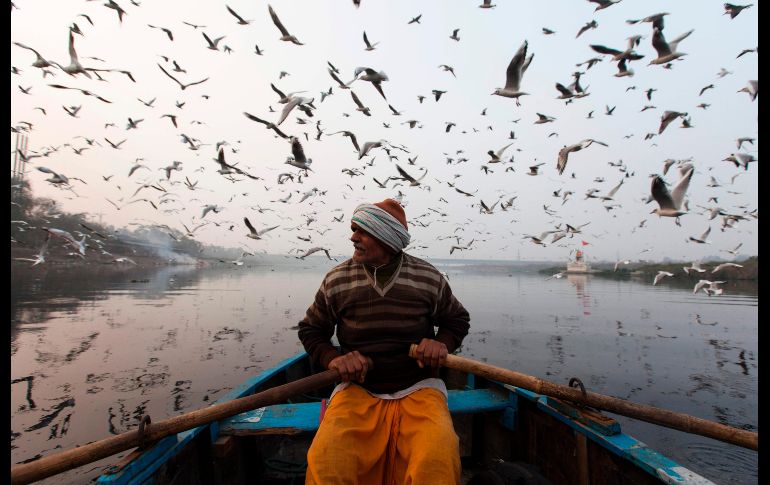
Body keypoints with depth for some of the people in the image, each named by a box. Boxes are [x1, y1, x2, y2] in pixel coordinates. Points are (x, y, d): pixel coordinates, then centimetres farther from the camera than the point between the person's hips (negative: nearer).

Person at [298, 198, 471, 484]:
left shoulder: (429, 278, -2)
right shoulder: (336, 280, -2)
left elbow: (458, 320, 14)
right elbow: (310, 330, 11)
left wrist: (442, 343, -7)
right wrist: (333, 359, -7)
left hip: (418, 388, 0)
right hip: (357, 389, 1)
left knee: (438, 459, -28)